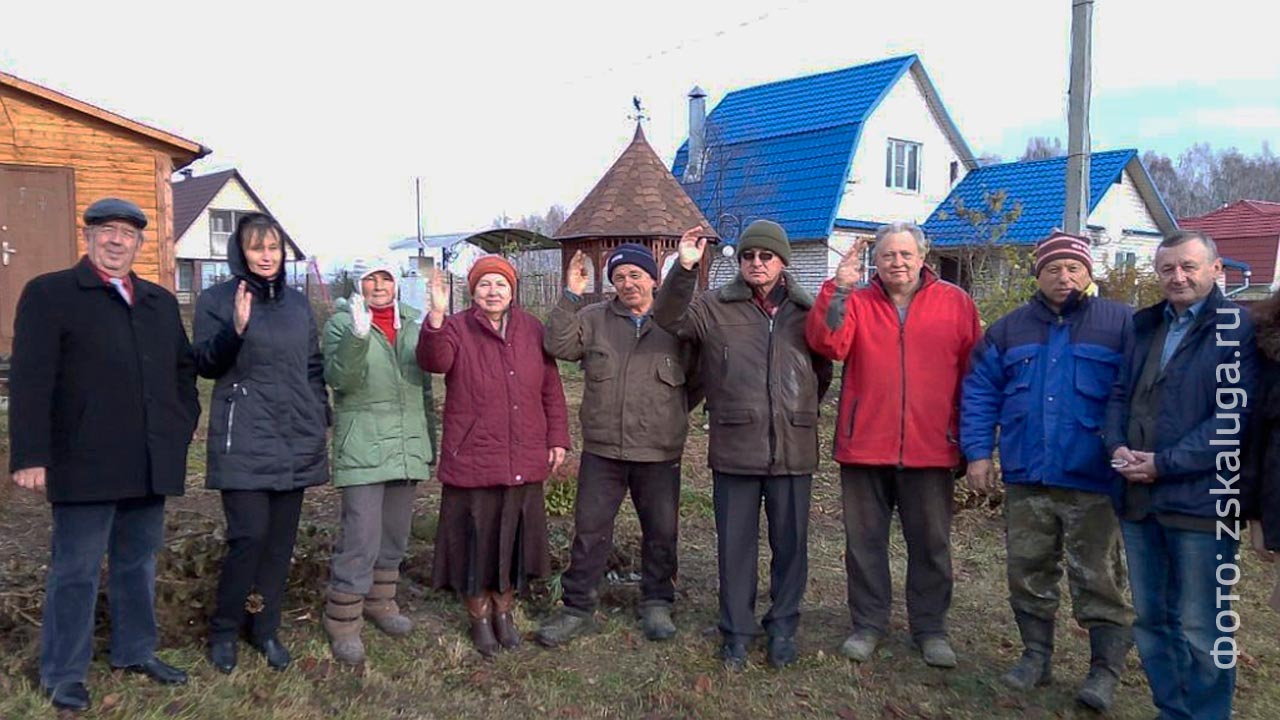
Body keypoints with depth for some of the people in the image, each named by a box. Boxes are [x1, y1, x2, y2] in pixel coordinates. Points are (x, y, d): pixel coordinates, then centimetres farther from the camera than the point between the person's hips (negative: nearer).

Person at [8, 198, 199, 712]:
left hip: (150, 463, 5)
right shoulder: (49, 294, -2)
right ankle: (63, 674, 18)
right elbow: (30, 380, -9)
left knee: (139, 562, 16)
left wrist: (185, 423, 9)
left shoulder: (161, 301, 15)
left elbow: (184, 367, 23)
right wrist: (30, 456, -15)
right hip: (85, 463, -5)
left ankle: (135, 651, 30)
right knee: (75, 571, 4)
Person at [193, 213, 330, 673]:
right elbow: (204, 364, -4)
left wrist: (321, 420, 13)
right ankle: (224, 630, 11)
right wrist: (236, 329, -21)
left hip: (295, 442, 5)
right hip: (244, 441, -4)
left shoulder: (297, 303, 14)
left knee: (281, 539, 7)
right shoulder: (217, 300, 1)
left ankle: (266, 629, 21)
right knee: (250, 535, -10)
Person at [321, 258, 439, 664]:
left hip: (408, 449, 6)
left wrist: (430, 442, 17)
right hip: (362, 450, -5)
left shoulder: (413, 324, 12)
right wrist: (357, 336, -34)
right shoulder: (341, 323, -3)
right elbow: (341, 379, -18)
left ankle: (380, 603, 34)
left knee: (395, 537, 16)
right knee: (361, 540, -8)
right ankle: (343, 622, 7)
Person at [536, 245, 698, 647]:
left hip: (660, 454, 0)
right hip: (602, 451, 1)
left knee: (661, 532, 12)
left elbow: (697, 379, 9)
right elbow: (557, 344, -8)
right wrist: (572, 295, -12)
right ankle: (578, 608, 20)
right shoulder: (594, 319, 5)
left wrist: (671, 414, 4)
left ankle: (657, 604, 31)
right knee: (589, 530, 6)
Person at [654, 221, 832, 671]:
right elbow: (669, 319, -12)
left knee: (790, 543, 12)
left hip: (793, 450, 1)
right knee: (735, 544, 9)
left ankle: (783, 627, 30)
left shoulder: (806, 311, 6)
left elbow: (824, 371, 15)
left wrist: (800, 413, 10)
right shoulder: (716, 308, 2)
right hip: (734, 448, -1)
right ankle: (737, 631, 24)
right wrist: (684, 269, -23)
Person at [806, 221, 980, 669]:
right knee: (865, 540, 11)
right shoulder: (856, 303, 3)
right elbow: (827, 345, -15)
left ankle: (930, 627, 28)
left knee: (931, 543, 11)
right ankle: (868, 624, 26)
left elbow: (974, 374, 4)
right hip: (865, 447, 1)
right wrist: (838, 290, -24)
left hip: (931, 448, 0)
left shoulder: (955, 303, 3)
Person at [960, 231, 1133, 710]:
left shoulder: (1120, 324, 1)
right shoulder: (1009, 329, 9)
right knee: (1028, 573, 12)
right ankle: (1036, 656, 28)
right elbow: (979, 393, 8)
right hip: (1025, 479, 3)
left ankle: (1106, 670, 18)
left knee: (1097, 580, 5)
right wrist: (978, 453, 0)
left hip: (1092, 481, -3)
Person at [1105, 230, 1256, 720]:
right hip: (1138, 497, 6)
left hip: (1200, 500, -6)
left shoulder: (1237, 329, -6)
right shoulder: (1145, 327, 15)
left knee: (1200, 630, 2)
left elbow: (1233, 419, -13)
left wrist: (1163, 463, -17)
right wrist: (1118, 446, -4)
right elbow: (1120, 396, 15)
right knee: (1150, 619, 16)